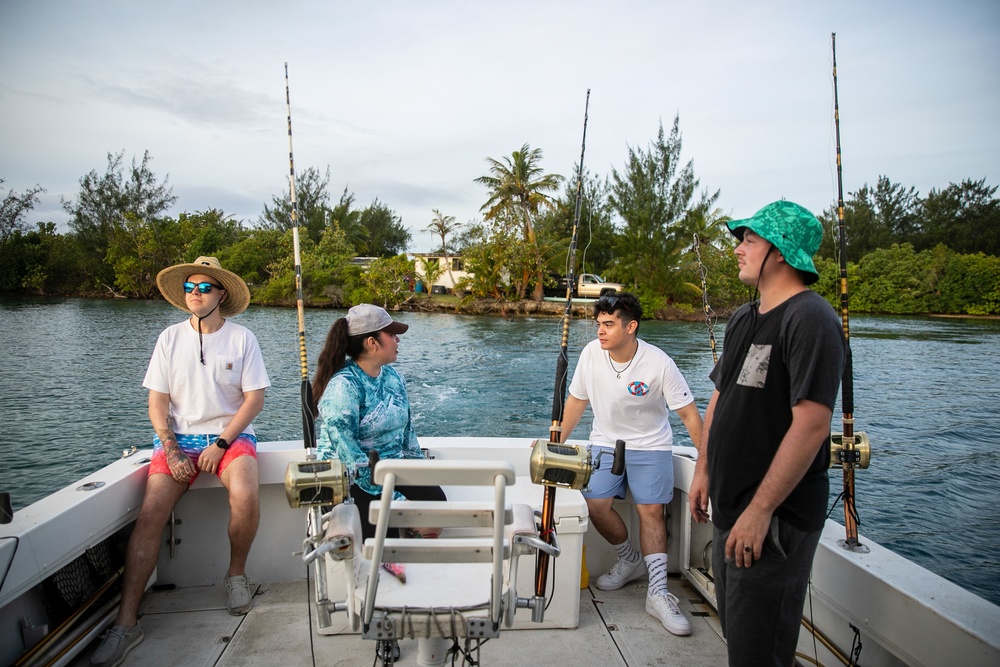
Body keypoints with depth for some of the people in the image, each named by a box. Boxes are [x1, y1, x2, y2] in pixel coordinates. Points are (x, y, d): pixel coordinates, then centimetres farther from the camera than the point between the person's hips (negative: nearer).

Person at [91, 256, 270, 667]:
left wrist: (221, 444, -12)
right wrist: (171, 449, -9)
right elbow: (157, 401, 5)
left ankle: (236, 574, -3)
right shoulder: (170, 338, 7)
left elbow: (255, 398, -3)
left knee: (245, 496, -30)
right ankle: (126, 623, -16)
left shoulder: (242, 338, 0)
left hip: (230, 433, -2)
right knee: (150, 512, -20)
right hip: (179, 436, 2)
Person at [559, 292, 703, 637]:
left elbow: (689, 414, -13)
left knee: (651, 510, -13)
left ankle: (657, 592, -3)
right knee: (595, 504, -12)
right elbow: (577, 401, 2)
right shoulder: (591, 353, -12)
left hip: (650, 446, -2)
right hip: (605, 442, 3)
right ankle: (630, 559, 16)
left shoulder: (659, 363, -21)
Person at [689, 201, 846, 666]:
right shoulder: (743, 318, 11)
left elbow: (811, 424, -24)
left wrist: (760, 510, -23)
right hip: (729, 509, 9)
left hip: (775, 519, -9)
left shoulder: (810, 319, -18)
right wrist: (704, 470, 12)